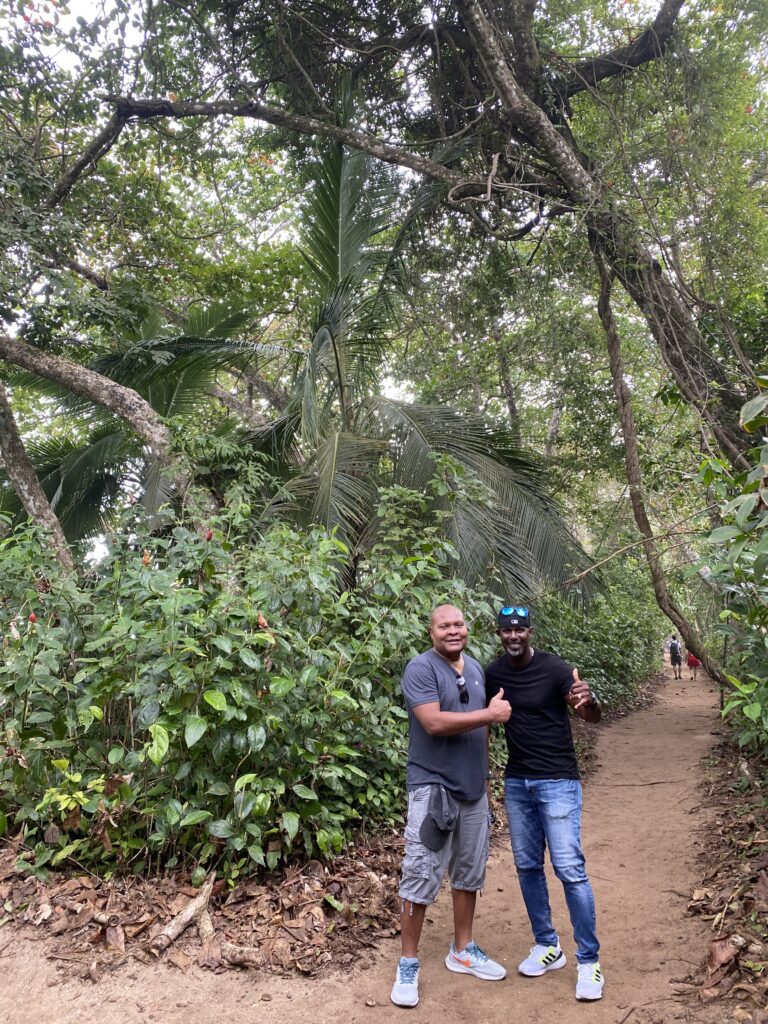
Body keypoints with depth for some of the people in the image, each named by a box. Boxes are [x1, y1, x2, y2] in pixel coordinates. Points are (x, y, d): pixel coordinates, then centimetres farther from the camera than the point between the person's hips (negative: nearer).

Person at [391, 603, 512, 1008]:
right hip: (433, 789, -7)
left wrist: (484, 776, 17)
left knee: (469, 874, 17)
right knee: (420, 878, -1)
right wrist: (491, 713, -18)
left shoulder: (475, 667, 10)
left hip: (473, 789, 7)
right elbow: (434, 722, -25)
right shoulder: (420, 668, -14)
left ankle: (462, 951, 34)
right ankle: (408, 965, 15)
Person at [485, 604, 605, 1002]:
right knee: (527, 866, 12)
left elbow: (592, 716, -22)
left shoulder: (554, 668, -15)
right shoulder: (492, 674, -1)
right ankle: (547, 947, 28)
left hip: (557, 781, -5)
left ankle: (589, 961, 9)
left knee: (569, 869, -6)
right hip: (516, 782, 5)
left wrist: (588, 700, -46)